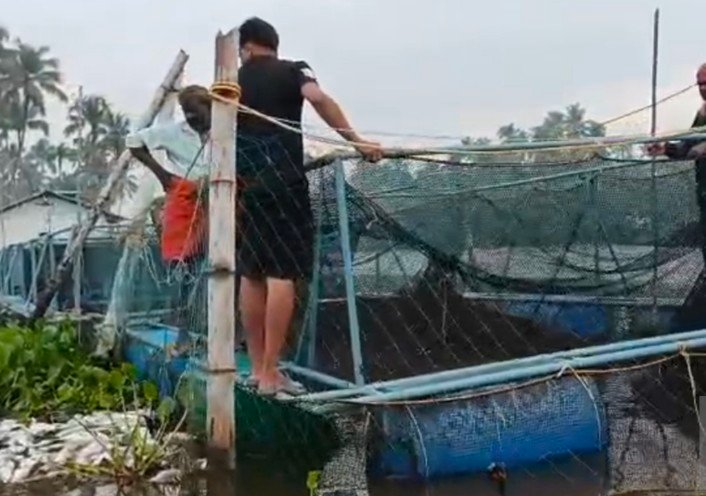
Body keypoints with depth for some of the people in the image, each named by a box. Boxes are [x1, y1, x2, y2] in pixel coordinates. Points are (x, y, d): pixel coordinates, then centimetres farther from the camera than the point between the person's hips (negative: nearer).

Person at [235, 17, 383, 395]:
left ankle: (257, 368, 16)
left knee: (251, 275, 10)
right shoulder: (291, 71, 6)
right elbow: (318, 98, -15)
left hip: (244, 185, 5)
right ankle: (270, 374, -7)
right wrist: (355, 141, -16)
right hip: (282, 183, -5)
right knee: (282, 275, -6)